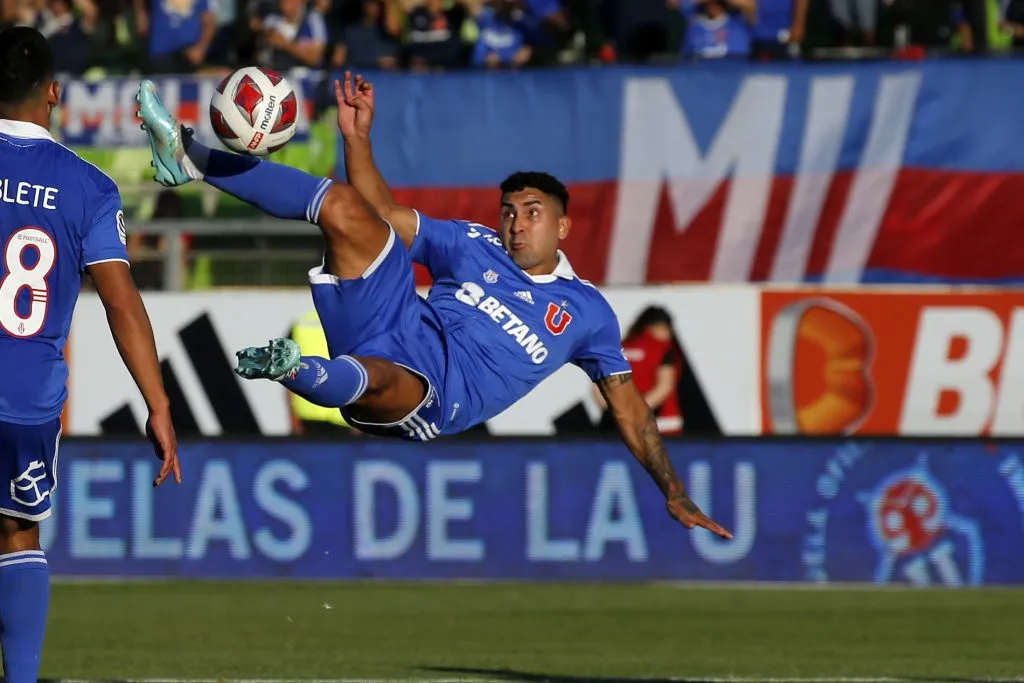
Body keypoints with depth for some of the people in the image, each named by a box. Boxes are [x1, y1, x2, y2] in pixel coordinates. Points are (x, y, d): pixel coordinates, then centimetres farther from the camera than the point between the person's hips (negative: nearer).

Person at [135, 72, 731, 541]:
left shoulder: (587, 312, 14)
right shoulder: (476, 246, 22)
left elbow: (628, 403, 15)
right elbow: (386, 215, 19)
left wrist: (675, 493, 11)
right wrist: (358, 138, 7)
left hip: (431, 401, -3)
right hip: (395, 327, 3)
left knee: (374, 377, -42)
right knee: (347, 208, -11)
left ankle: (297, 372, -77)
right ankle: (191, 157, -20)